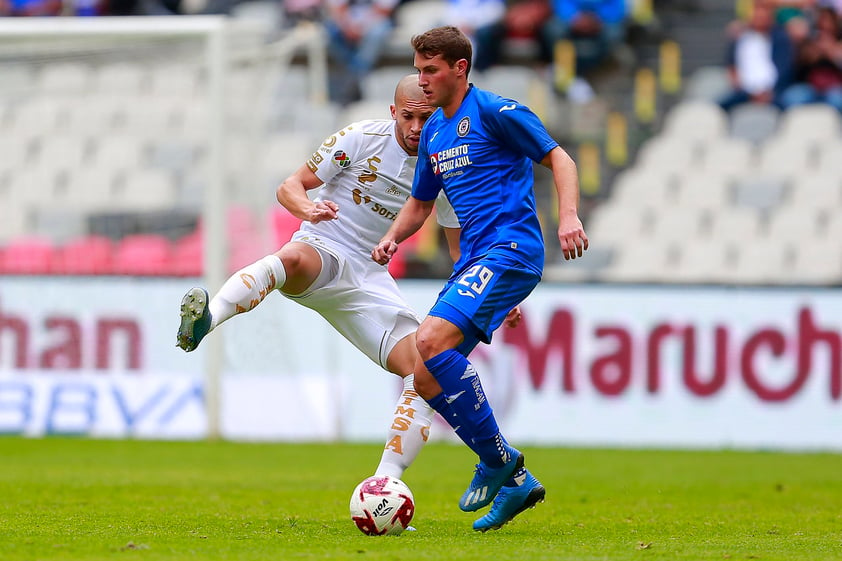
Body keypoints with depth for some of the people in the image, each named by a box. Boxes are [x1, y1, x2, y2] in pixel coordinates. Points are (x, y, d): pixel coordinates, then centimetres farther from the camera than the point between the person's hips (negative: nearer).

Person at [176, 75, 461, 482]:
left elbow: (460, 244, 19)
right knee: (290, 259, -42)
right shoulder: (362, 138, -6)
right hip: (321, 250, -5)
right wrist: (307, 209, -28)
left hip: (369, 279, 5)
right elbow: (289, 187, -5)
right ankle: (205, 320, -66)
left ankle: (385, 480, -11)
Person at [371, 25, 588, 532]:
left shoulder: (493, 111, -5)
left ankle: (498, 458, -13)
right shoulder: (433, 132, 19)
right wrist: (392, 238, 9)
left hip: (510, 249, -9)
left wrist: (569, 215, -22)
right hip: (472, 260, 9)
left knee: (432, 341, -26)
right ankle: (515, 482, 8)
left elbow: (558, 158, -6)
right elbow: (420, 203, 29)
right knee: (426, 378, 0)